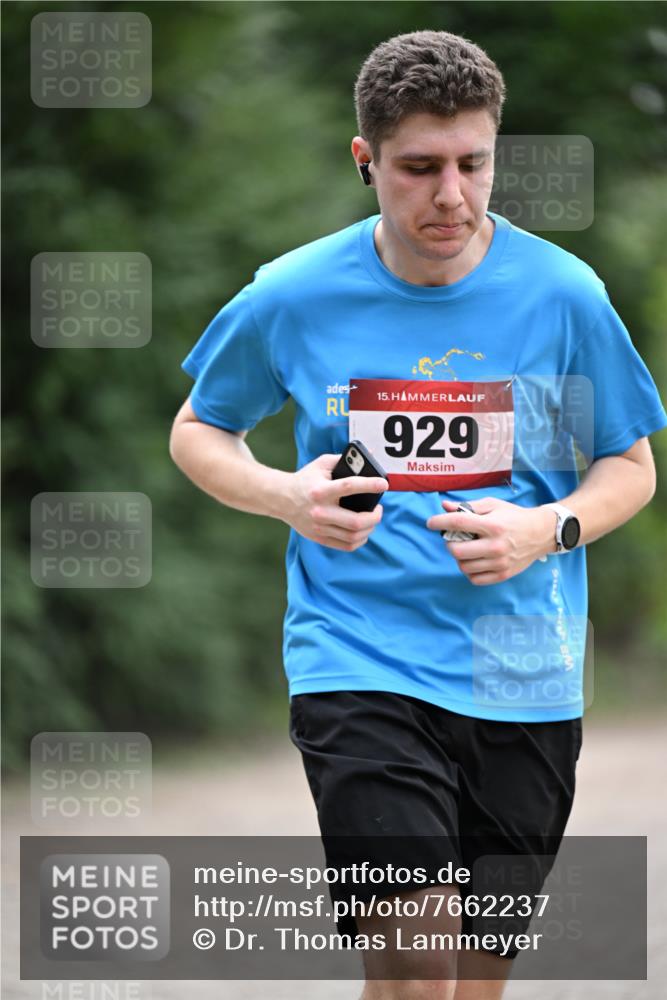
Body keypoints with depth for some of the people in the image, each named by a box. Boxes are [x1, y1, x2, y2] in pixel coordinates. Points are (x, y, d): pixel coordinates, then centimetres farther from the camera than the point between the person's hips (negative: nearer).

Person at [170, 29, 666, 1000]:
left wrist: (547, 530, -12)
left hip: (522, 683, 2)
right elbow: (196, 431, 13)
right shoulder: (291, 297, -3)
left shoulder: (562, 293, -1)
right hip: (358, 666, -2)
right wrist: (286, 497, -8)